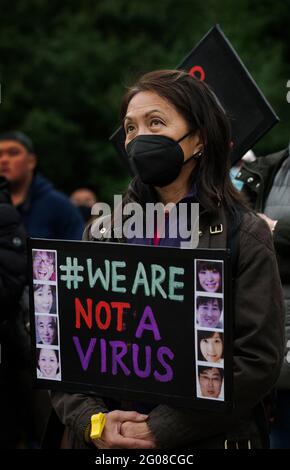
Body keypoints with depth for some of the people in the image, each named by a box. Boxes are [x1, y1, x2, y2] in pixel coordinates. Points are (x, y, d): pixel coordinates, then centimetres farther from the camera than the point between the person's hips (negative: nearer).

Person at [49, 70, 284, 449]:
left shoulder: (243, 235, -5)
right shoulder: (103, 231, 5)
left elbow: (258, 359, -13)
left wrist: (160, 430, -19)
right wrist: (92, 421, -15)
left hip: (207, 438, -3)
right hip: (105, 445, 3)